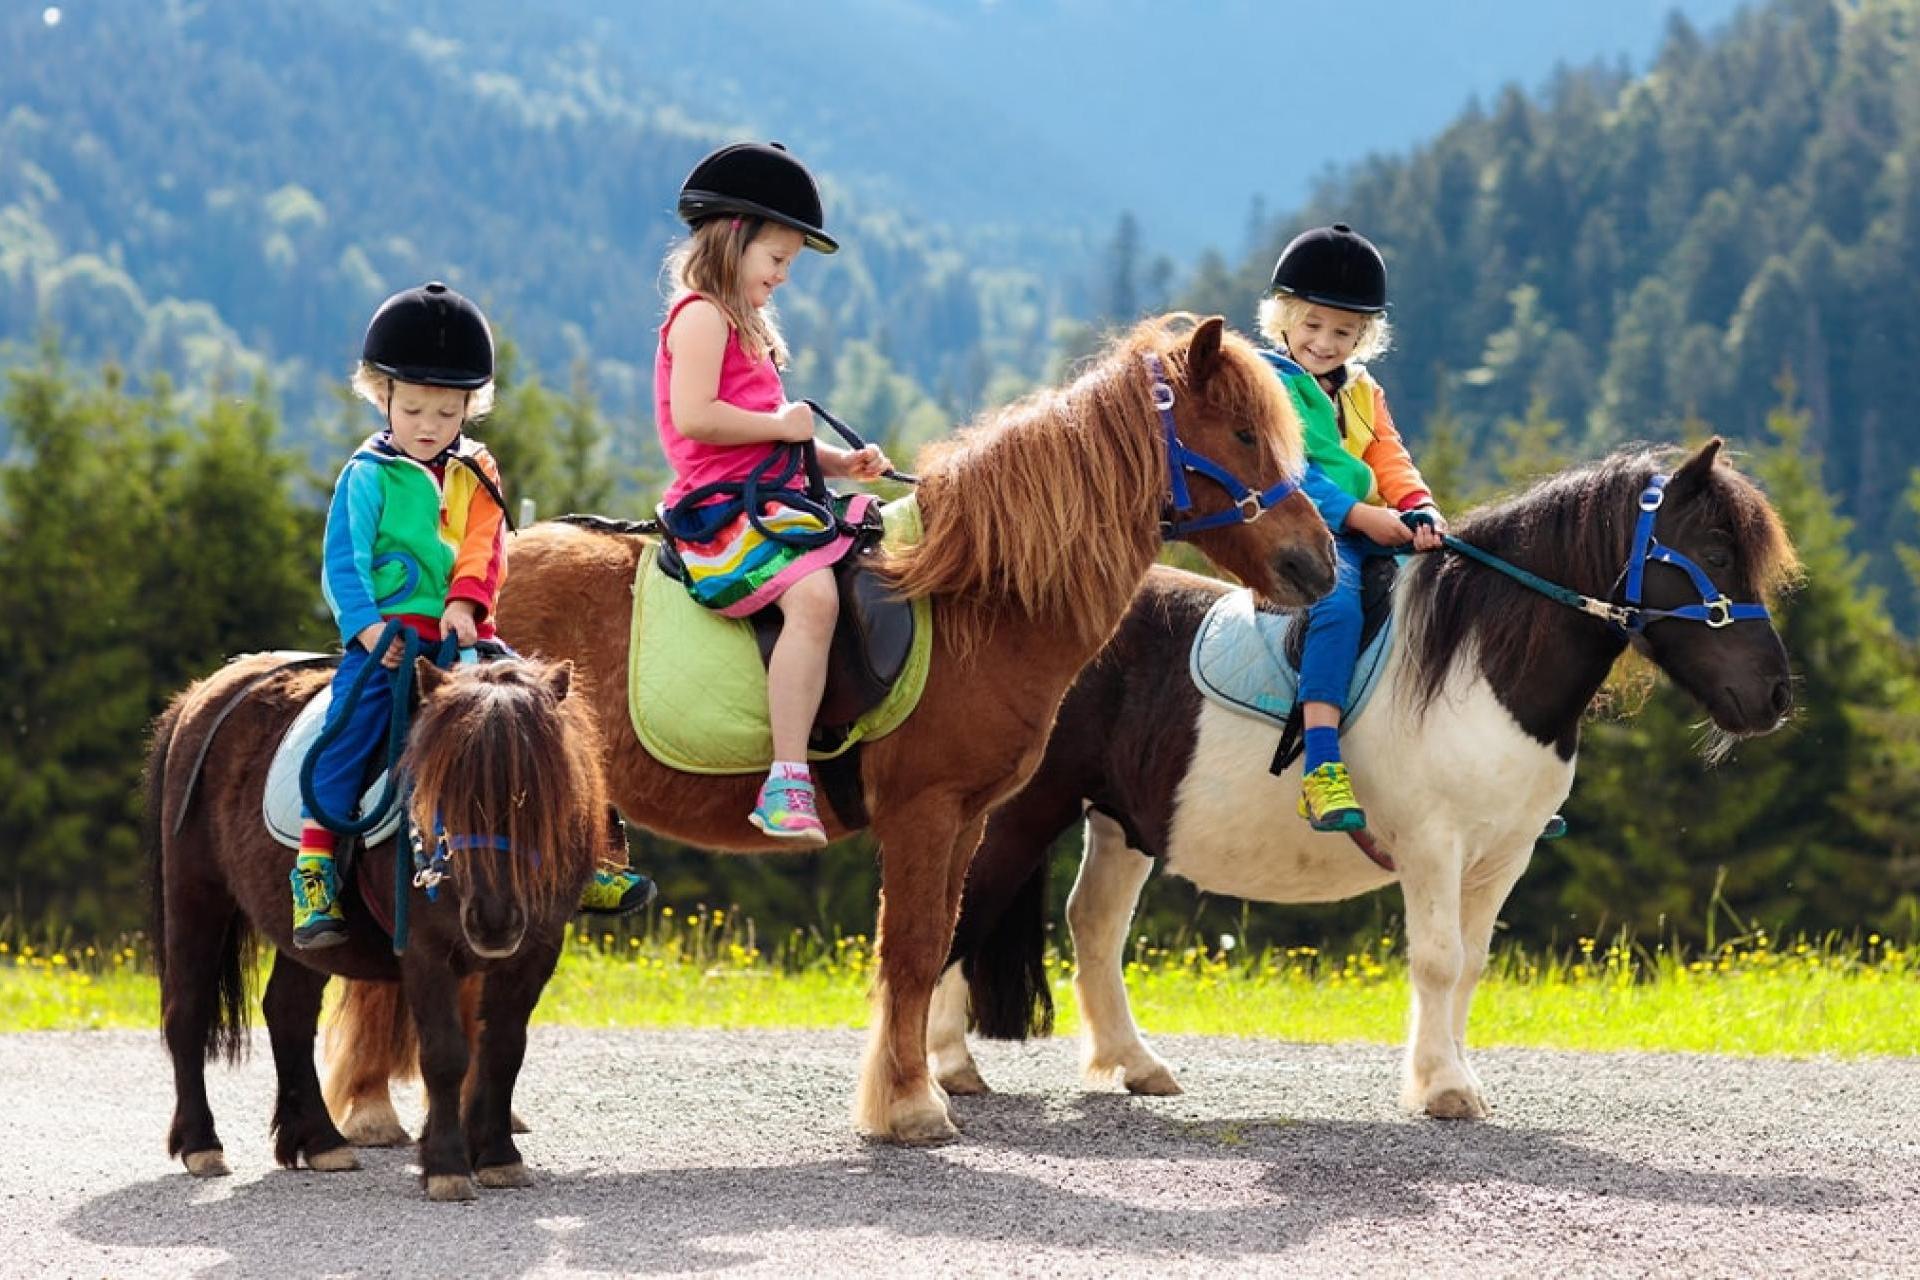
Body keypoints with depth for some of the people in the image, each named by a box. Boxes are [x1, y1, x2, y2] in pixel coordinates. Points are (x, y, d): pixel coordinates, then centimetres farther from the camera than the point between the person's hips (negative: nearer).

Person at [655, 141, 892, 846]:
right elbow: (693, 417, -22)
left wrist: (838, 462, 14)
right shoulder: (702, 317, -7)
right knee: (813, 594, -32)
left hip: (768, 501, 11)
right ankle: (787, 783, -38)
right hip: (720, 510, -11)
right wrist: (783, 425, -13)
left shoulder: (746, 327, 25)